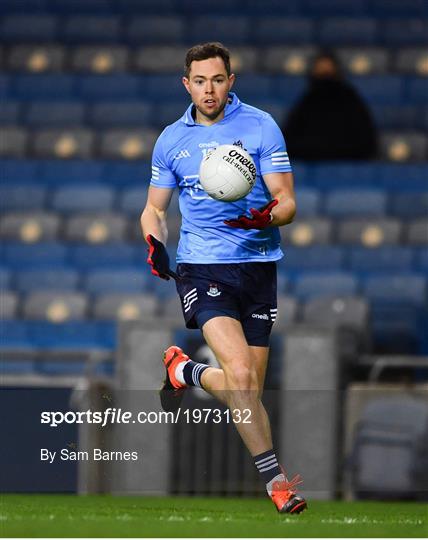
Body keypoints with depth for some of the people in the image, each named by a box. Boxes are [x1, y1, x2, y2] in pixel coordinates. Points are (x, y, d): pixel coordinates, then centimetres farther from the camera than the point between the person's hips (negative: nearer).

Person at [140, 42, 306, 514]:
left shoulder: (261, 127, 1)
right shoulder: (171, 139, 8)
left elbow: (287, 202, -1)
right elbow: (153, 209, 18)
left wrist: (266, 217, -24)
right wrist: (155, 244, -4)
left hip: (257, 266, 1)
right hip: (201, 267, -1)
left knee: (248, 391, 4)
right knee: (240, 374, -22)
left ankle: (185, 372, 35)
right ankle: (274, 478, -13)